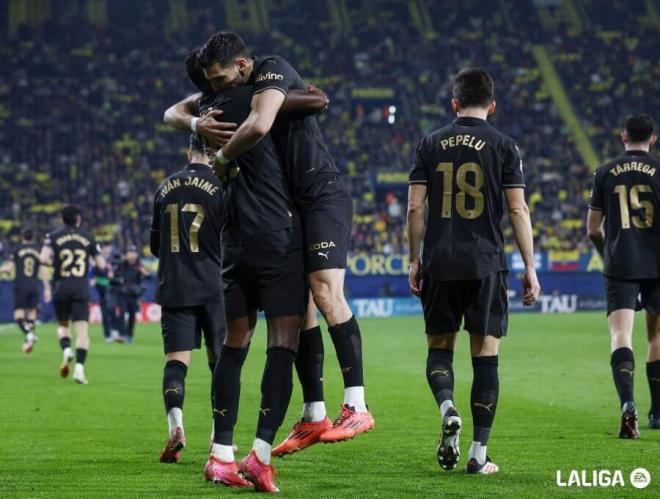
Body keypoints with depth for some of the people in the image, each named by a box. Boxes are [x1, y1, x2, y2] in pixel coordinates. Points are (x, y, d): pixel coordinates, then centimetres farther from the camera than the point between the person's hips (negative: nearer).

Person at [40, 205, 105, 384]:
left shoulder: (53, 236, 2)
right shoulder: (87, 237, 5)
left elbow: (44, 258, -13)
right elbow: (101, 264, 6)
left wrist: (53, 262, 8)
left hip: (61, 287, 1)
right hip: (81, 288, -1)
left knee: (62, 325, 20)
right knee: (82, 329, -4)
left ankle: (66, 350, -8)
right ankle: (79, 368, -18)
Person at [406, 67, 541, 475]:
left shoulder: (431, 144, 7)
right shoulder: (503, 146, 1)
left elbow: (415, 207, 4)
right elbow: (518, 210, -3)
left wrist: (415, 260, 12)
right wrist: (530, 268, 1)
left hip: (440, 262, 2)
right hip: (486, 263, -2)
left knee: (439, 346, 15)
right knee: (485, 352, 3)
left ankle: (447, 408, -14)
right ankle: (479, 452, 2)